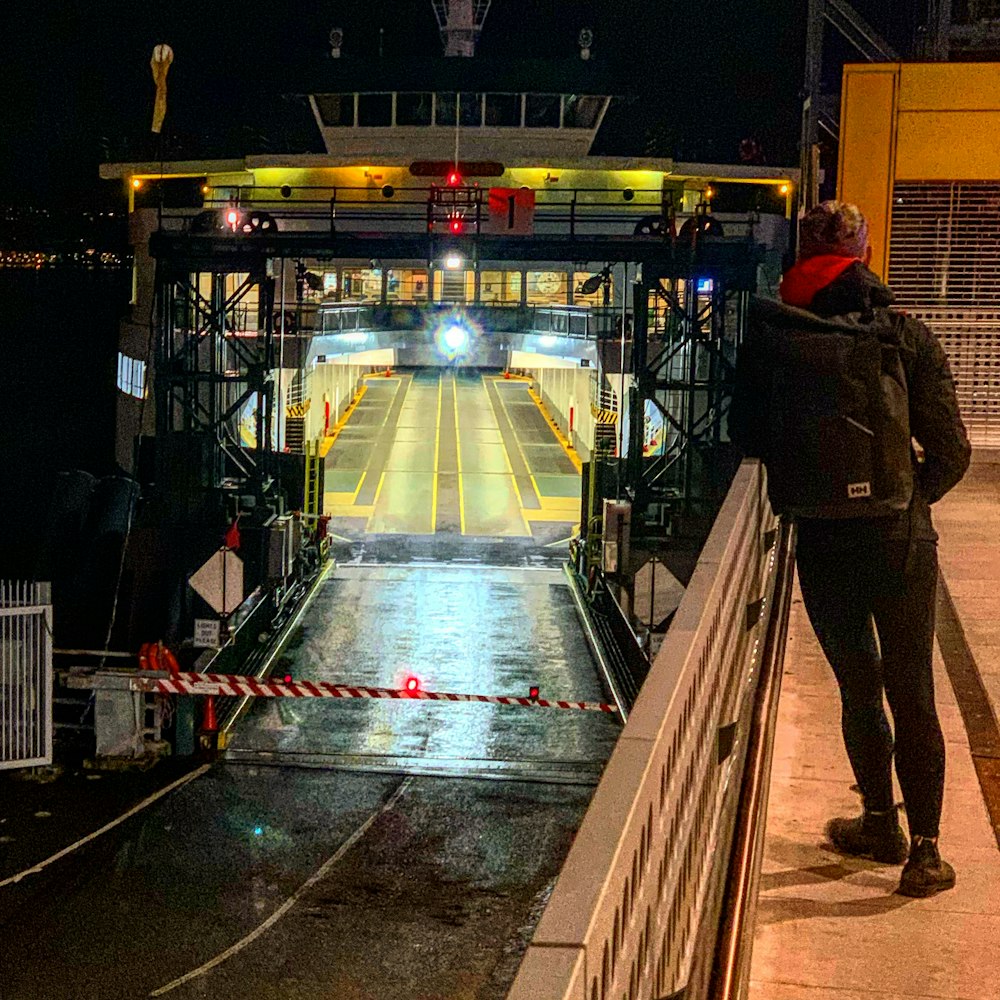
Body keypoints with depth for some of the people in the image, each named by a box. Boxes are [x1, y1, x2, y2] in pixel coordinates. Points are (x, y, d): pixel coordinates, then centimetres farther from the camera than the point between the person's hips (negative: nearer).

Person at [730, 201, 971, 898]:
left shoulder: (773, 336, -7)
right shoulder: (907, 337, -7)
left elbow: (749, 436, -2)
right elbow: (951, 453, -6)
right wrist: (911, 497, 11)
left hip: (822, 542, 1)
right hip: (900, 539, 0)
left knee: (859, 688, 17)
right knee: (912, 695, 10)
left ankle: (882, 825, 30)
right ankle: (924, 850, 12)